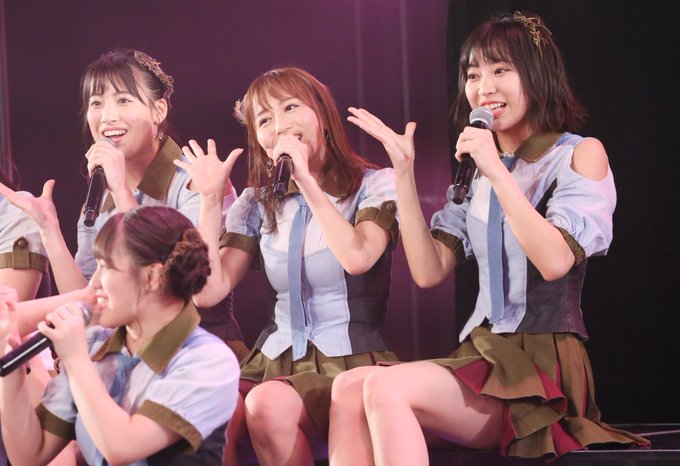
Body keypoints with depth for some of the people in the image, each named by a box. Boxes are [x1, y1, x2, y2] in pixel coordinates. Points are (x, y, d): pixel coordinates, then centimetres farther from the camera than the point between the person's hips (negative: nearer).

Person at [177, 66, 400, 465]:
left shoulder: (375, 185, 0)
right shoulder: (258, 204, 13)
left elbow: (358, 258, -20)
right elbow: (211, 291, 3)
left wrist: (306, 180, -16)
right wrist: (211, 198, -1)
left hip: (351, 363, -3)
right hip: (276, 361, 3)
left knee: (269, 403, -35)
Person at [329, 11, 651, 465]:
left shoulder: (580, 154, 0)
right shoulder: (476, 173, 18)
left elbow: (555, 261, -15)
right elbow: (429, 271, 7)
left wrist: (497, 172, -18)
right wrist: (404, 172, 1)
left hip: (545, 367, -6)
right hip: (482, 356, 6)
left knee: (385, 388, -28)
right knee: (350, 388, -19)